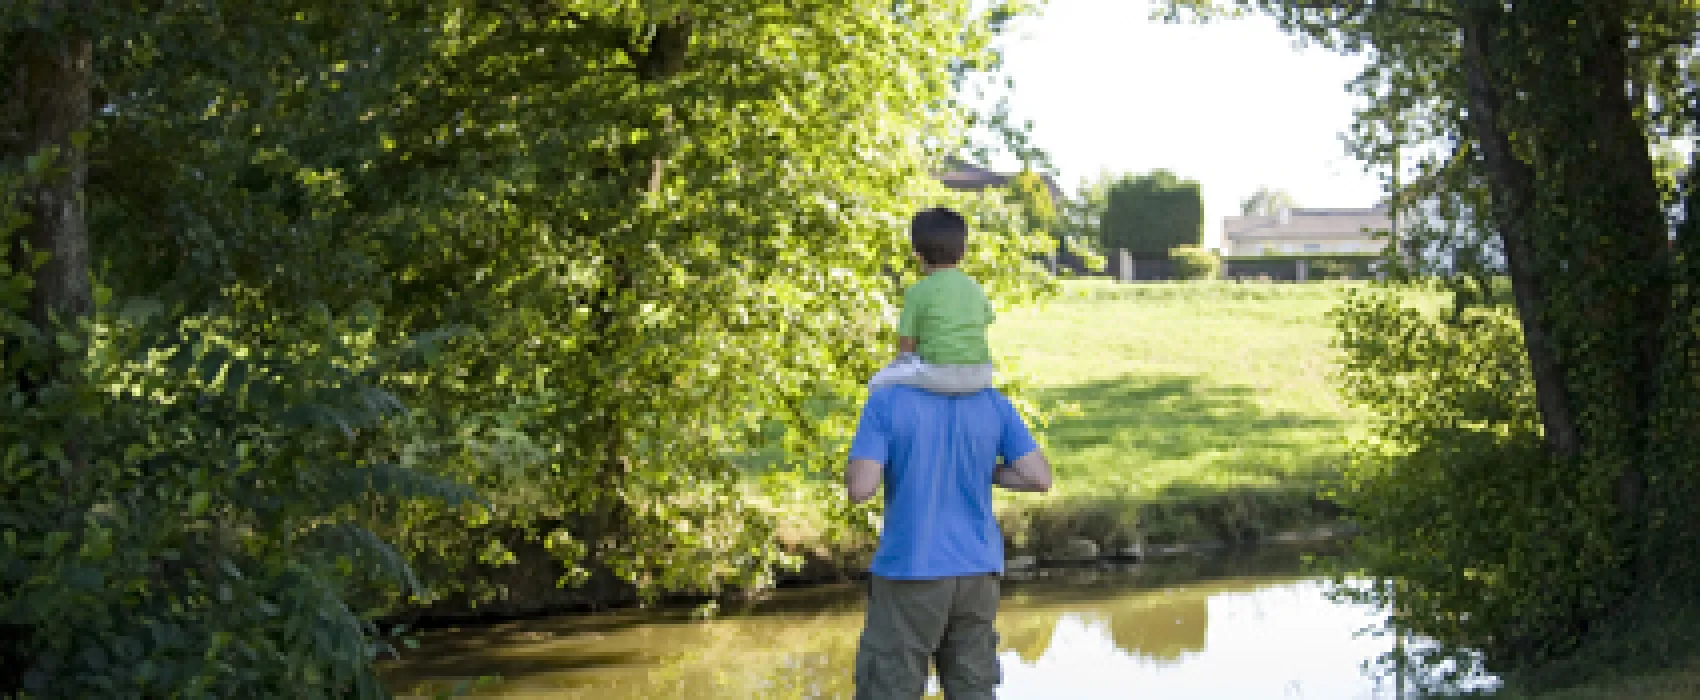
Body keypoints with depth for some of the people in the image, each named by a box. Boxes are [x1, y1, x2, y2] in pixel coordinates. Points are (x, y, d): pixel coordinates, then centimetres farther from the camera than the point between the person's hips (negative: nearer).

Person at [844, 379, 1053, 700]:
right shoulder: (992, 402, -1)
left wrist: (861, 460, 4)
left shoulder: (885, 401, -12)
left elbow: (860, 487, -18)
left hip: (911, 576, -4)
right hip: (975, 573, 4)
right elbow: (1041, 478, -3)